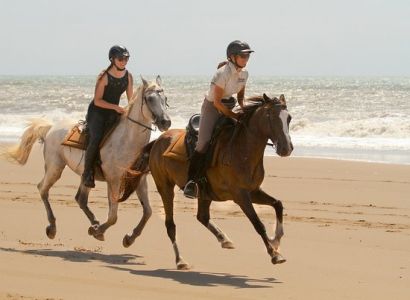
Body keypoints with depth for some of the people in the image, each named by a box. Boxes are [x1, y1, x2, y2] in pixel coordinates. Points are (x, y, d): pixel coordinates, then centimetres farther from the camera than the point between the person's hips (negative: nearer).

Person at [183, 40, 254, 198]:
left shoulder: (244, 73, -2)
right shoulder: (222, 74, -24)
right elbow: (217, 102, -23)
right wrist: (236, 116, -23)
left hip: (230, 106, 7)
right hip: (212, 107, -7)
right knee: (204, 143, -18)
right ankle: (191, 181, -13)